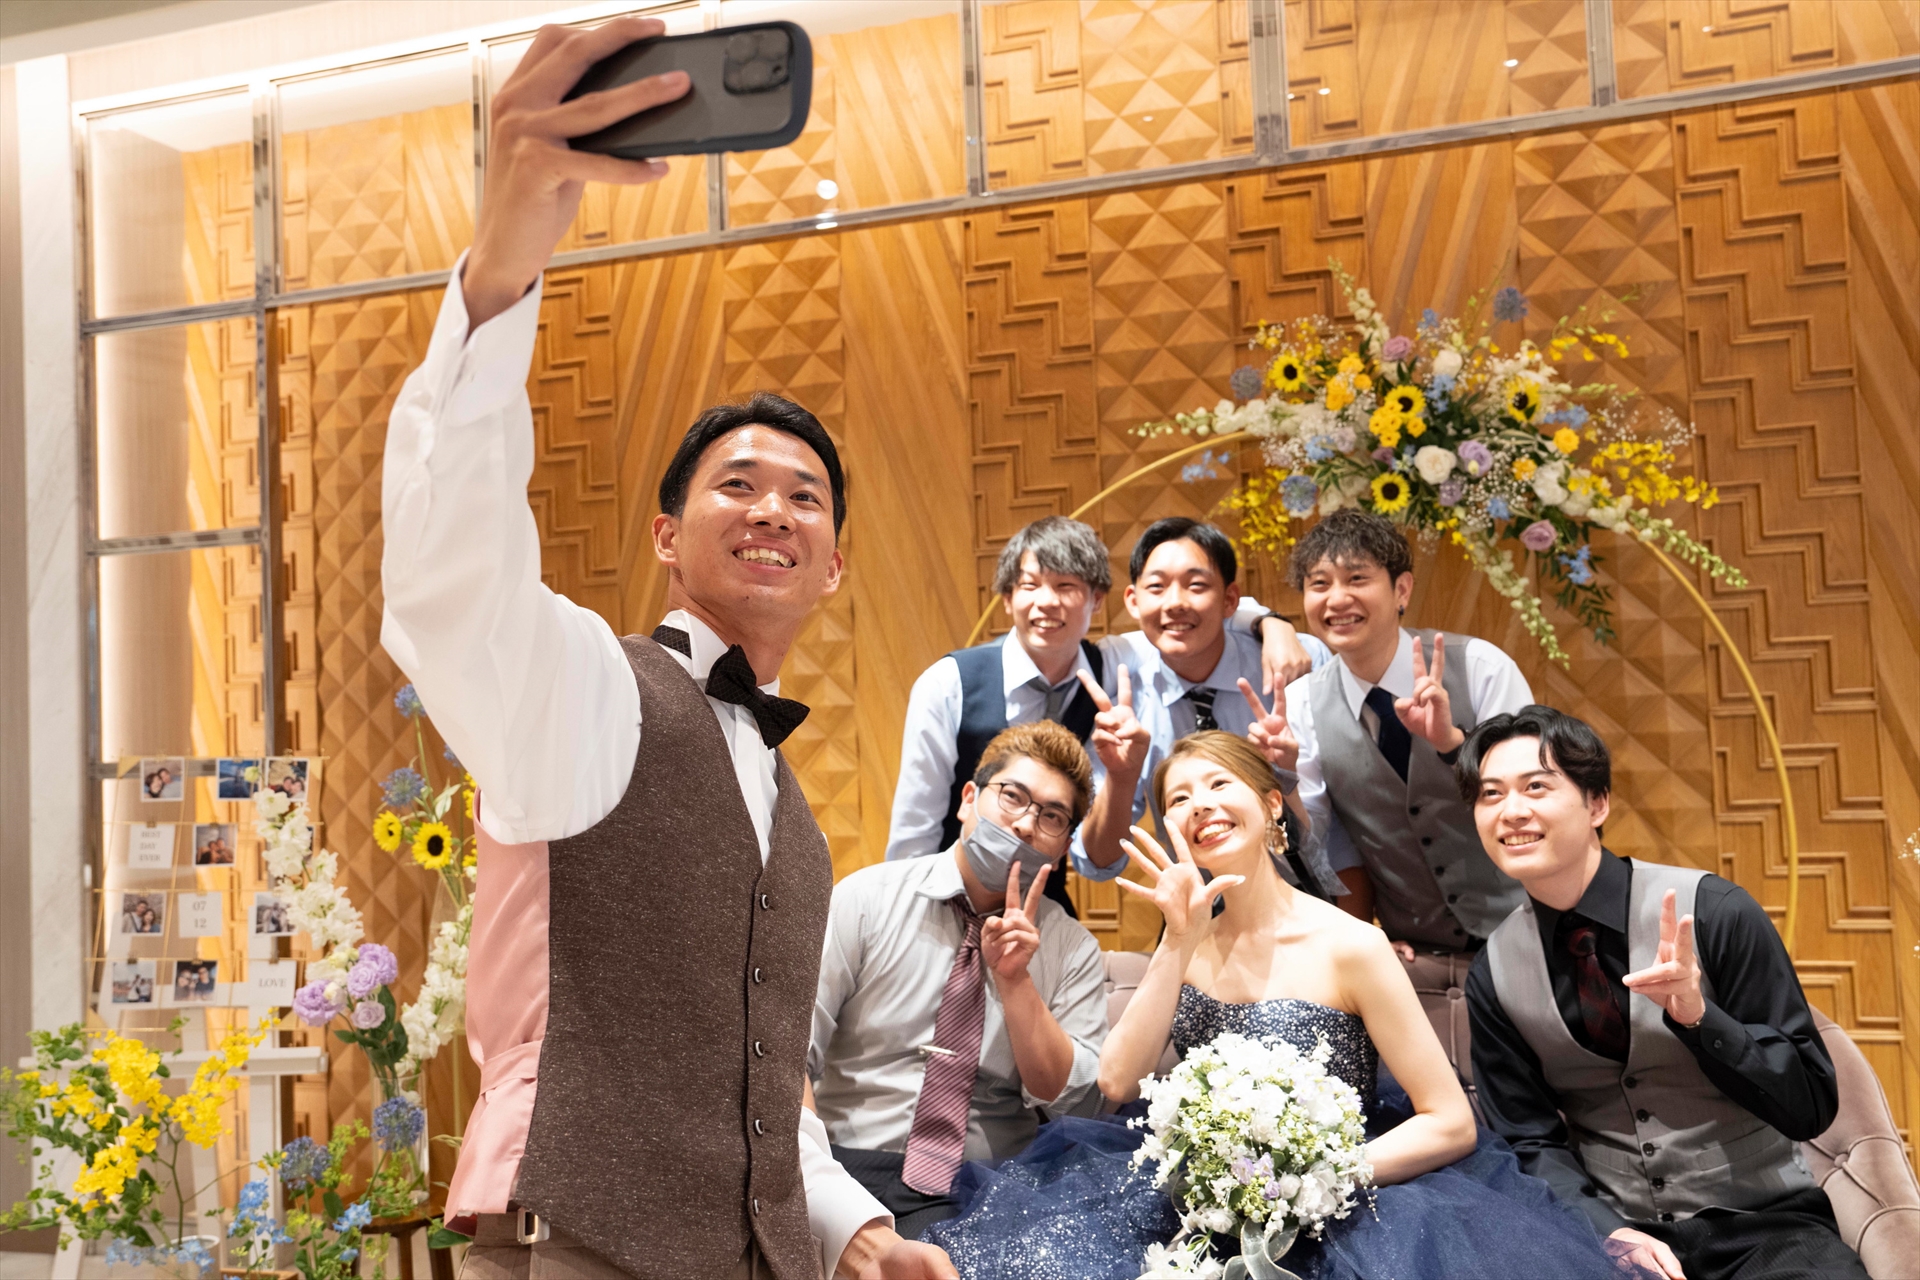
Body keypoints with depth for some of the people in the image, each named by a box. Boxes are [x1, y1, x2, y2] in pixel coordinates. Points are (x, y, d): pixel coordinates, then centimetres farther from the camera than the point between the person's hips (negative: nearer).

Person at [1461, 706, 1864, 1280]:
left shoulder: (1714, 913, -9)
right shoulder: (1493, 972, 0)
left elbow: (1811, 1107, -6)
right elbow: (1532, 1141, 5)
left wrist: (1696, 1013, -23)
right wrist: (1609, 1230, -13)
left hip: (1759, 1222, -1)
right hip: (1608, 1230, 2)